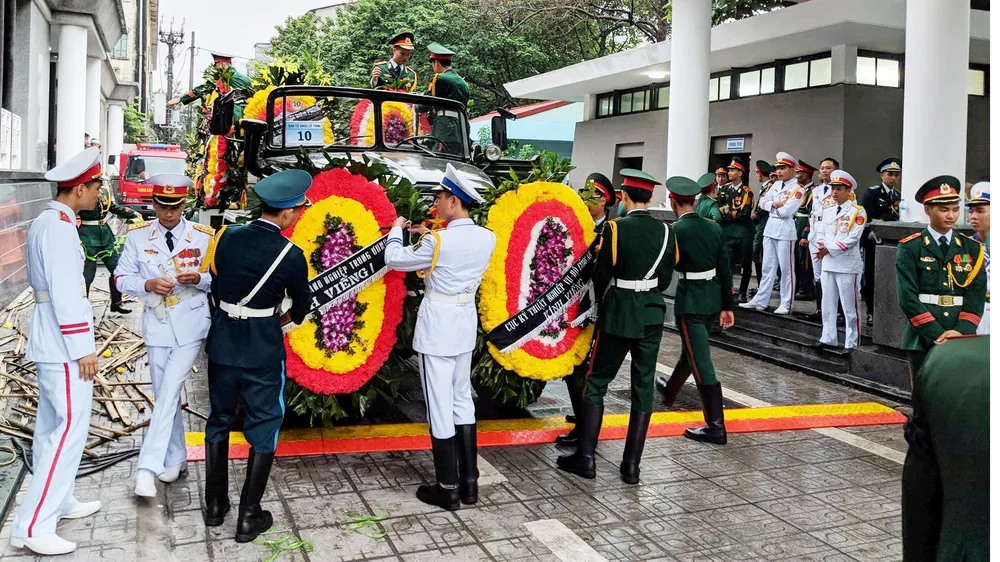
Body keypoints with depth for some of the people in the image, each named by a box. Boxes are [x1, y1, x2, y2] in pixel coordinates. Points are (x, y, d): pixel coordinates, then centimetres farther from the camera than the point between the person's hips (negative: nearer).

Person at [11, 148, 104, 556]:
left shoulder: (44, 222, 14)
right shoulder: (60, 225, -18)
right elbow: (66, 292, -22)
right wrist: (83, 347, -20)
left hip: (49, 339, 11)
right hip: (63, 343, -11)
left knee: (52, 425, 18)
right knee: (70, 427, -9)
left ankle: (58, 501, 31)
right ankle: (33, 525, -6)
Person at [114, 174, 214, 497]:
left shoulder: (204, 237, -3)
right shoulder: (137, 236, 2)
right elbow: (121, 279, 4)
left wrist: (199, 279, -18)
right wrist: (147, 284, -16)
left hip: (191, 328, -3)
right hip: (157, 328, 3)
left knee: (169, 393, -13)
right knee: (164, 395, 11)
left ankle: (147, 467, -12)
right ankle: (175, 459, 27)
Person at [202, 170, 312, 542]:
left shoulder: (226, 237, -5)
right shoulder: (290, 254, -15)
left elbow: (216, 285, 9)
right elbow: (302, 301, 2)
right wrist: (293, 316, 26)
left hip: (221, 344, 4)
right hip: (263, 350, -4)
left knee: (219, 421, 20)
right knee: (263, 428, 9)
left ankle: (215, 506, 29)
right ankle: (249, 517, 13)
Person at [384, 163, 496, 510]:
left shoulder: (437, 241, -18)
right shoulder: (487, 238, -1)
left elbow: (395, 260, -4)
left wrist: (396, 230, 13)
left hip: (437, 325, -7)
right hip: (465, 324, 7)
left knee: (439, 405, 1)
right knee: (462, 399, 16)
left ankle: (448, 490, 10)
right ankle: (470, 483, 21)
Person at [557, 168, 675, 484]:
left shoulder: (616, 228, -12)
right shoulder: (666, 231, 1)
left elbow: (602, 276, -9)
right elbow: (665, 280, 6)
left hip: (618, 315, -4)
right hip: (652, 315, 4)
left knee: (596, 383, 7)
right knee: (643, 388, 8)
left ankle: (585, 457, 8)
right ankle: (631, 466, 11)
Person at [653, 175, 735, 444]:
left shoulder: (675, 231, -16)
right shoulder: (714, 228, 3)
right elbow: (725, 269, 6)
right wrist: (727, 306, 12)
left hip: (690, 301, -7)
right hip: (713, 298, 7)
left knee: (701, 361, -4)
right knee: (691, 350, 25)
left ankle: (716, 426, -3)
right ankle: (670, 391, 50)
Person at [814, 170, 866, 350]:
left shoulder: (857, 211, -7)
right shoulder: (828, 210, 12)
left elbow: (853, 239, -15)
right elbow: (820, 232, 10)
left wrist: (829, 249, -15)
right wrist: (822, 246, -11)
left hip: (847, 266, -6)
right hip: (828, 264, 6)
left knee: (850, 307, 0)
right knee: (828, 305, 11)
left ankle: (851, 344, 6)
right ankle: (828, 339, 20)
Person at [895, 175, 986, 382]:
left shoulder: (972, 249, 11)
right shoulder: (910, 248, -1)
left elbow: (977, 296, 3)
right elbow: (908, 297, -9)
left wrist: (962, 331, -12)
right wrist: (937, 335, -15)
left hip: (962, 340, 3)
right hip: (923, 340, -3)